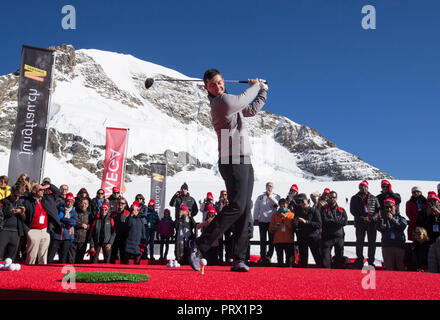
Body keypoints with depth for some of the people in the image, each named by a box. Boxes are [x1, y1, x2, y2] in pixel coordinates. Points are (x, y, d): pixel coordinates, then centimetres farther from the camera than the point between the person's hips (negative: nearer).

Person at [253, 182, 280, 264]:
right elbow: (256, 209, 13)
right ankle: (262, 256, 7)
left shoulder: (276, 196, 10)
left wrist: (269, 195, -13)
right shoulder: (260, 197, 16)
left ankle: (269, 256, -4)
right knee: (262, 240, 3)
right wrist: (255, 219, 3)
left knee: (271, 239, -5)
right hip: (262, 221, 2)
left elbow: (276, 204, -10)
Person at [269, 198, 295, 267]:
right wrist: (274, 227, -10)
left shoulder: (291, 215, 8)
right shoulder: (275, 215, 12)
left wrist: (286, 217, -10)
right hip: (278, 240, 1)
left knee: (289, 258, -4)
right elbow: (271, 229, 12)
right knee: (280, 259, 0)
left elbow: (293, 227, -5)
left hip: (289, 240, -1)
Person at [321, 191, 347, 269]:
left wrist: (331, 221, -10)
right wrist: (338, 221, -9)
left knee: (339, 258, 8)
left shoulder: (341, 210, 11)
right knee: (325, 258, -6)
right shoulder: (324, 209, 5)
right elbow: (324, 221, -10)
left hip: (339, 237, 2)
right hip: (327, 236, -2)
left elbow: (345, 222, -5)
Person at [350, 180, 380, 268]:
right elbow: (352, 210, 1)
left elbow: (378, 210, 7)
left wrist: (373, 218, -10)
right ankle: (360, 260, 9)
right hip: (360, 224, -1)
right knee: (359, 242, 0)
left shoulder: (373, 198, 12)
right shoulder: (355, 198, 9)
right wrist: (362, 218, -11)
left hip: (372, 223, 1)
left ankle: (371, 261, 11)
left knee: (372, 243, 3)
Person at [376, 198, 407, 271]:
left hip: (399, 245, 0)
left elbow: (402, 226, -11)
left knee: (401, 268, 3)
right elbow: (379, 228, -8)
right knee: (389, 267, 2)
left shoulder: (400, 218, 11)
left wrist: (392, 219, -23)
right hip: (387, 246, 0)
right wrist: (380, 219, -26)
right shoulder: (383, 218, 10)